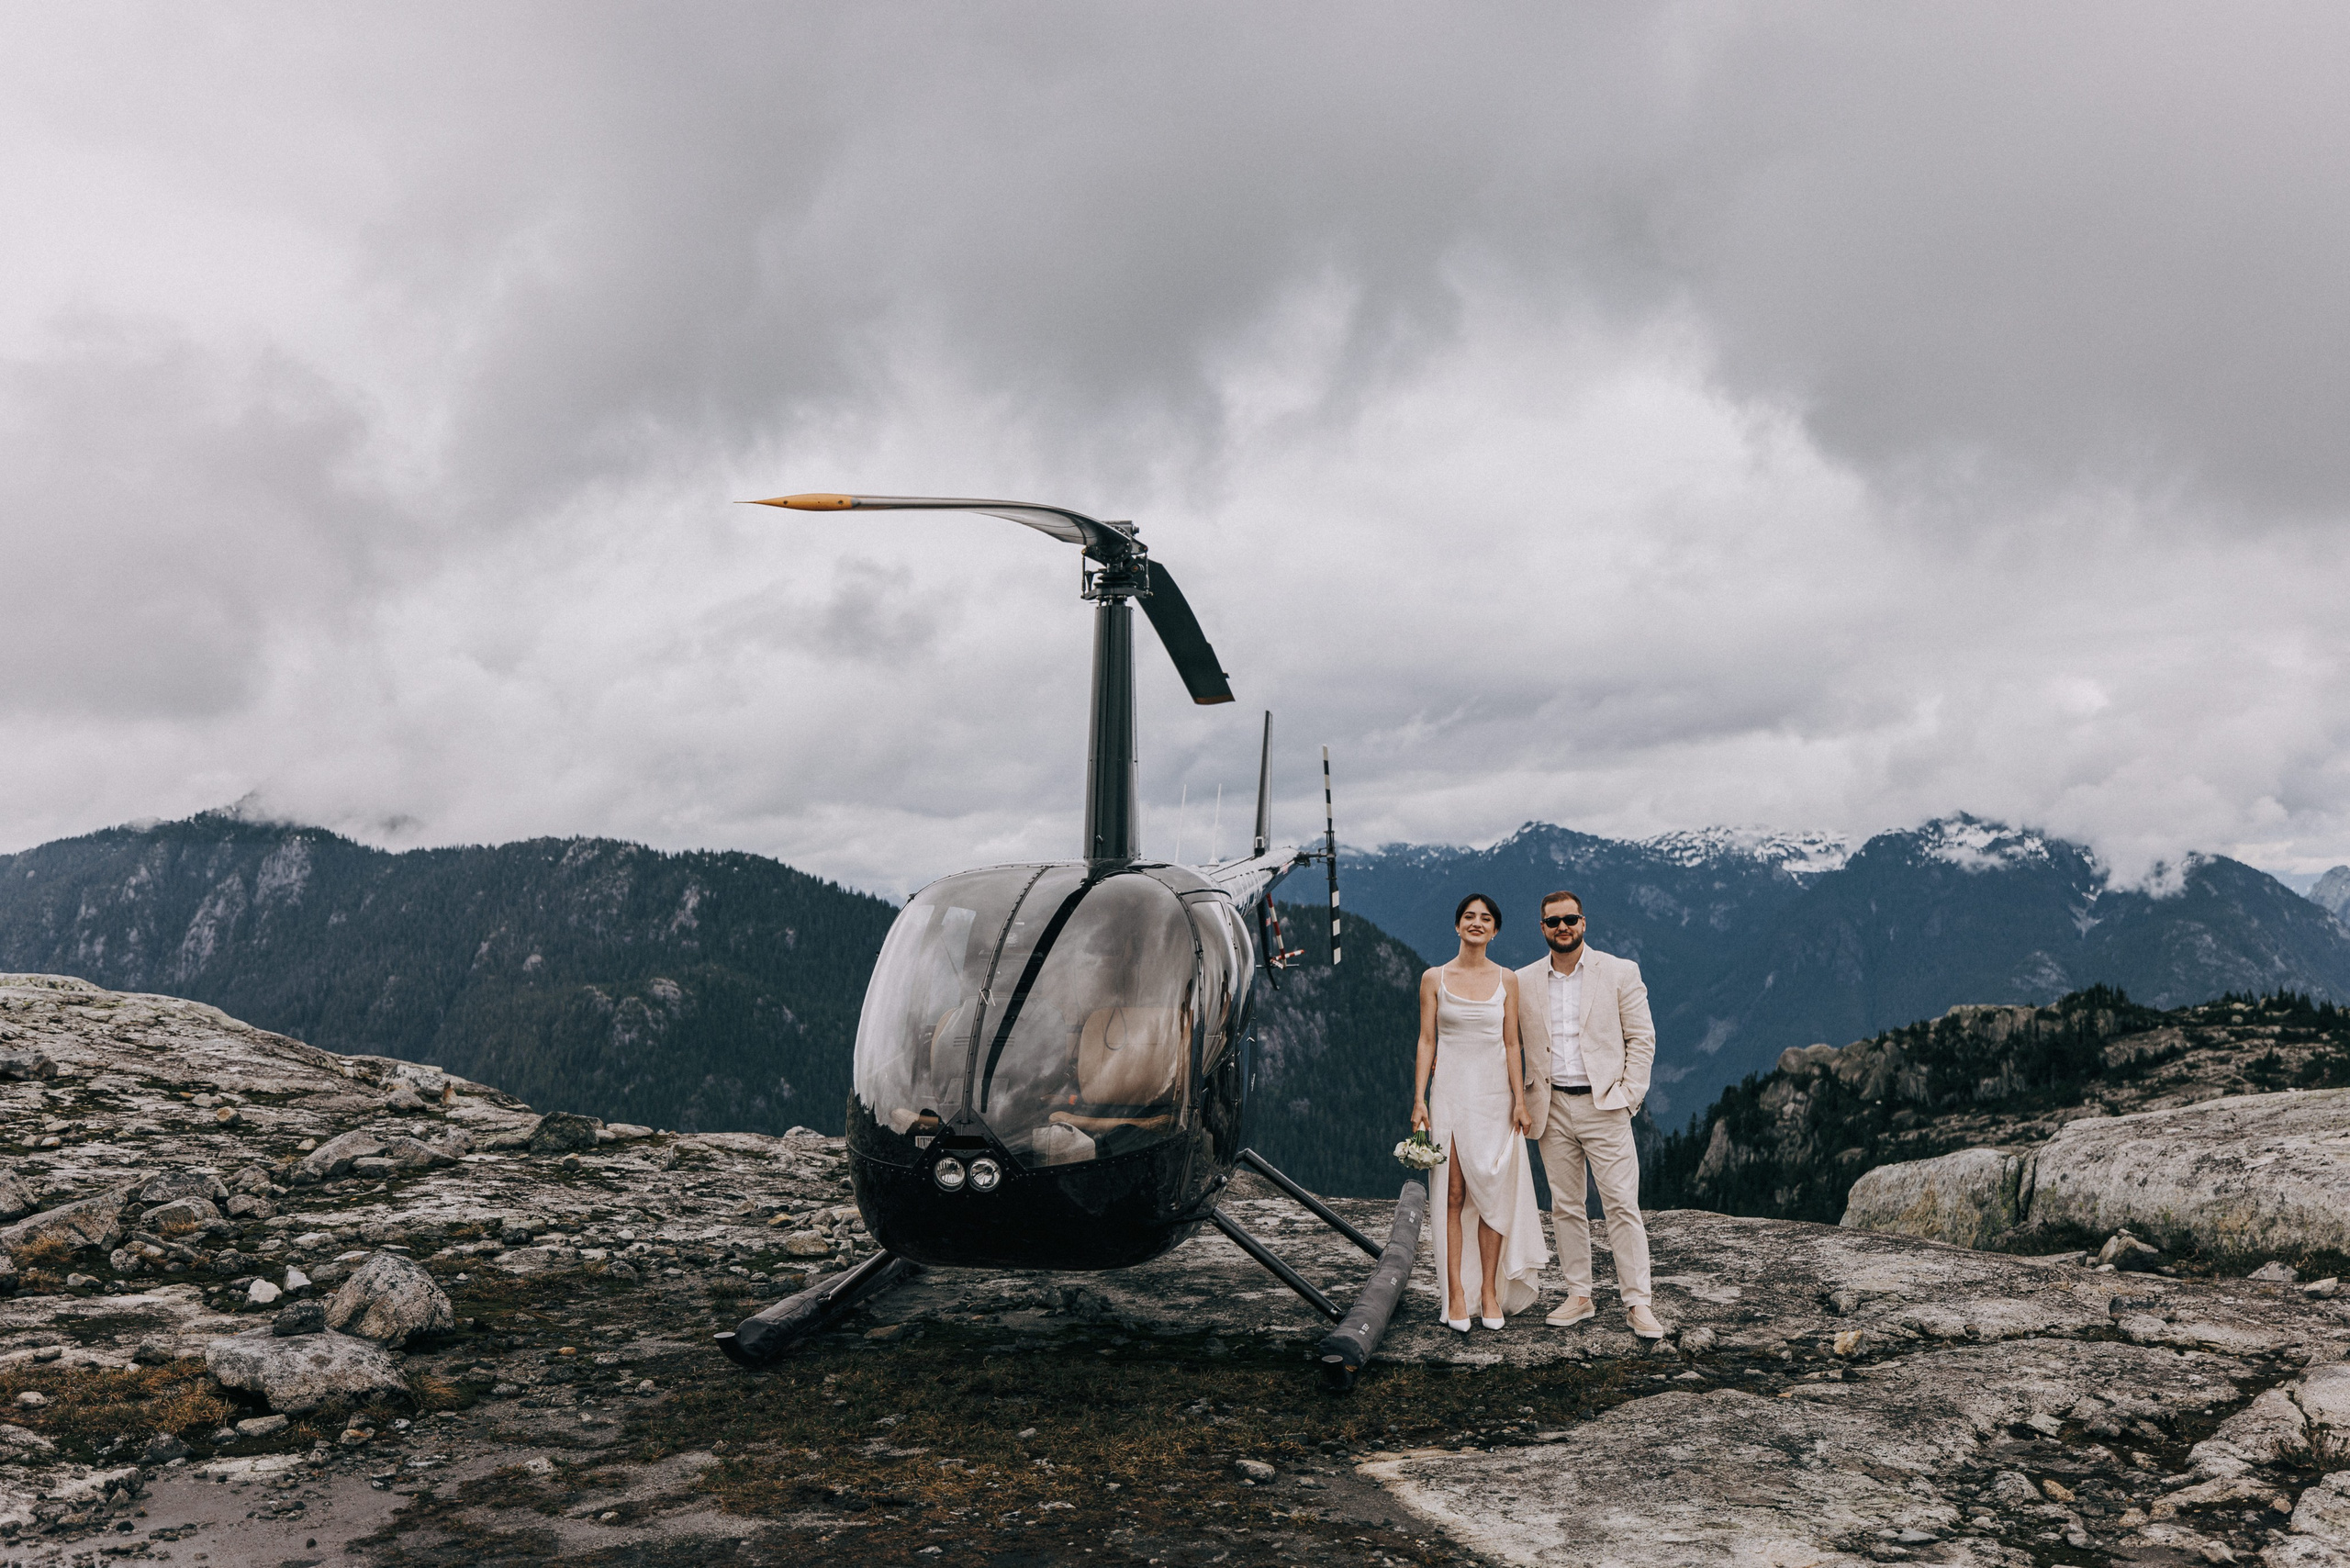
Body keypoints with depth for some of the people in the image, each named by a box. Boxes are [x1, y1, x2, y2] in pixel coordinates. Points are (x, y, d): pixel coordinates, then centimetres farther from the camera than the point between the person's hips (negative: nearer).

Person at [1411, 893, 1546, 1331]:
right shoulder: (1434, 978, 3)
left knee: (1493, 1194, 2)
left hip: (1494, 1094, 1)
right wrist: (1419, 1099, -6)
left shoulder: (1506, 980, 6)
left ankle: (1490, 1290, 12)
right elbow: (1427, 1041, 2)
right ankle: (1455, 1294, 2)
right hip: (1450, 1093, -1)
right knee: (1452, 1196, -2)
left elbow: (1512, 1044, 5)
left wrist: (1520, 1100, -2)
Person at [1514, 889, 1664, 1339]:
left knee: (1622, 1206, -4)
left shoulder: (1620, 972, 0)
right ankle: (1579, 1297, 17)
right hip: (1553, 1110, 3)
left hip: (1604, 1105, -2)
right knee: (1565, 1208, 8)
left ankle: (1637, 1304, 2)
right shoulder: (1523, 982, 6)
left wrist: (1628, 1096, -6)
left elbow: (1642, 1038, 1)